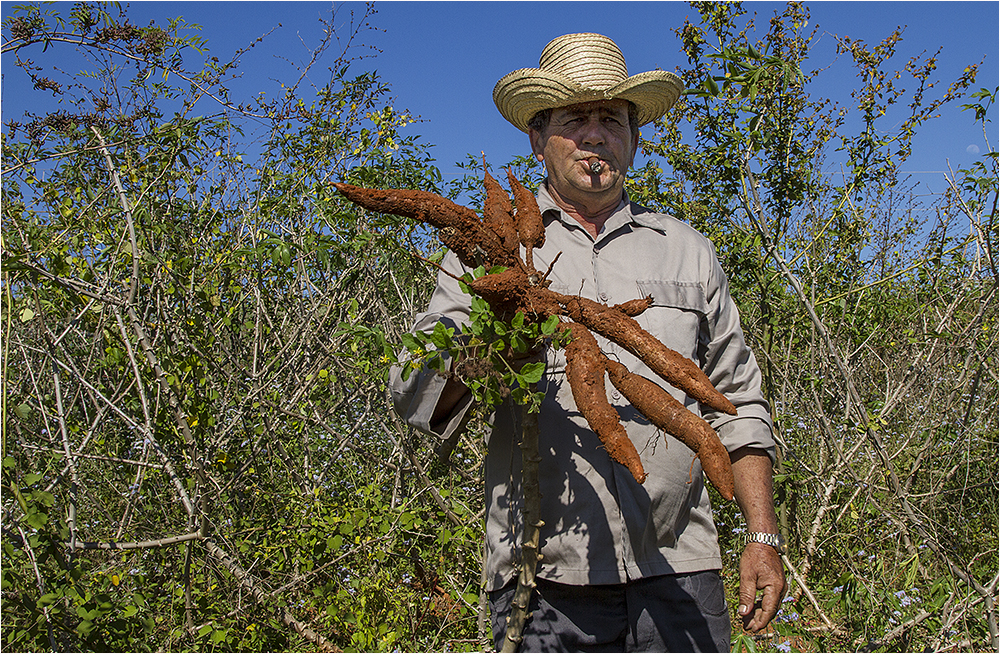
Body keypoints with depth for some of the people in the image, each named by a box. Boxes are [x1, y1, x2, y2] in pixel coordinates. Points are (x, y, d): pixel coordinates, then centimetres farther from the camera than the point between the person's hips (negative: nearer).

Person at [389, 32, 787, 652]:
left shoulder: (687, 250, 15)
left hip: (677, 574, 2)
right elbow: (416, 399, 1)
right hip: (545, 579, -1)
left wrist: (763, 538, 6)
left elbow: (737, 404, 15)